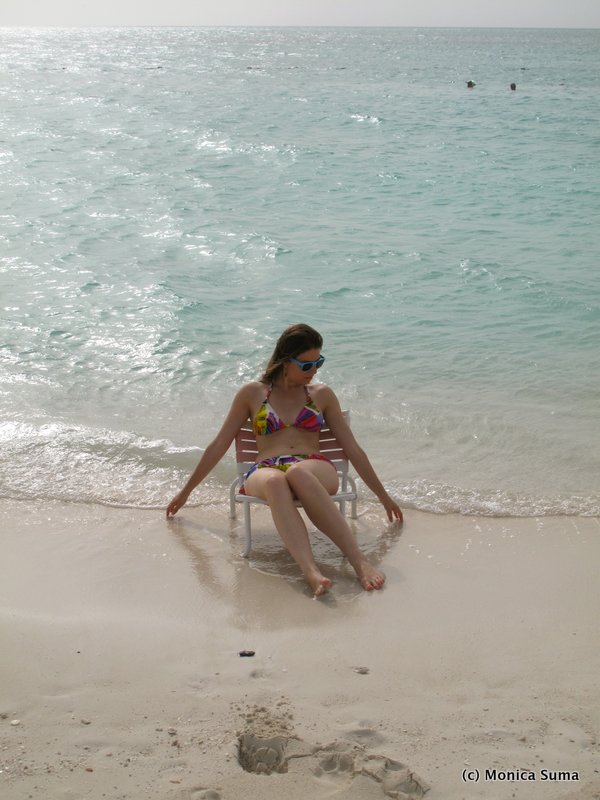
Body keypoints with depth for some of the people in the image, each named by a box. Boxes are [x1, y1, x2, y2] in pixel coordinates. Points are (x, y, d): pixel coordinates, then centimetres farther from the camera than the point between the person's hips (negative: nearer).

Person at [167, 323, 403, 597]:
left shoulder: (322, 395, 20)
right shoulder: (252, 393, 16)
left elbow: (353, 449, 23)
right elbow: (219, 445, 20)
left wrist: (383, 496, 23)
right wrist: (186, 491, 20)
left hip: (315, 470, 0)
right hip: (265, 471, 0)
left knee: (297, 474, -40)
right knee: (275, 481, -41)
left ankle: (359, 561, -53)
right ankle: (311, 572, -63)